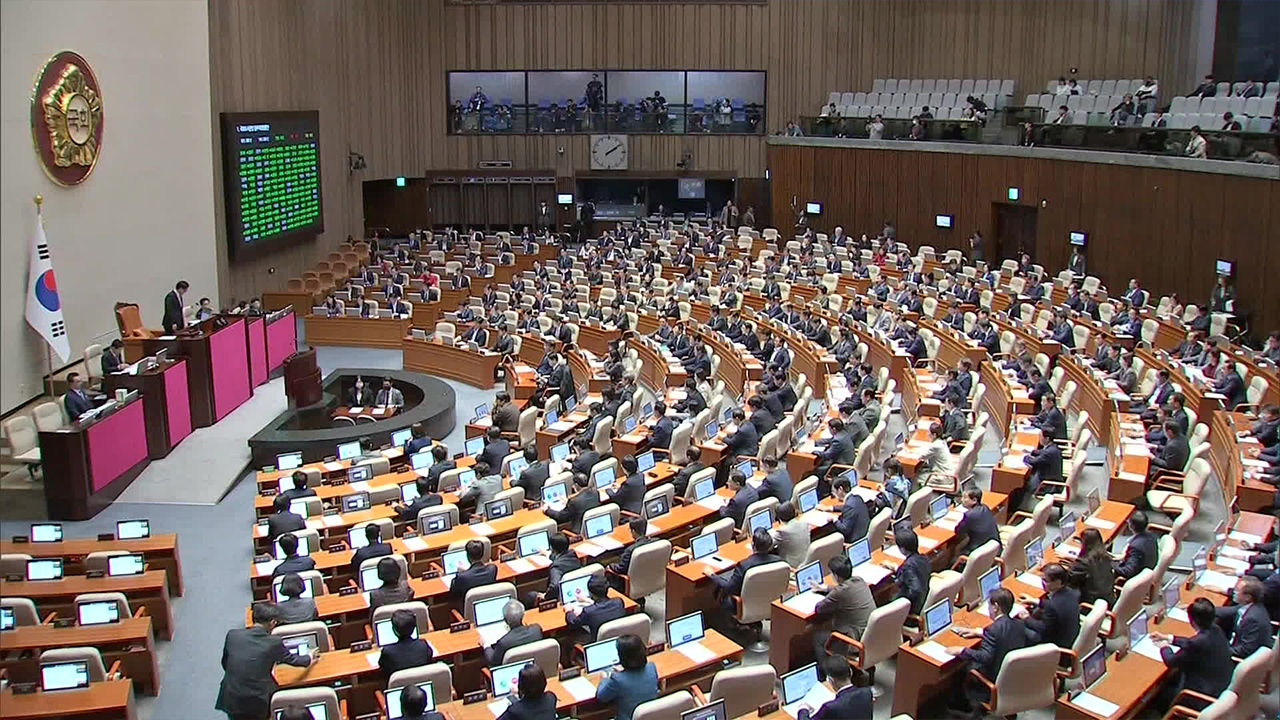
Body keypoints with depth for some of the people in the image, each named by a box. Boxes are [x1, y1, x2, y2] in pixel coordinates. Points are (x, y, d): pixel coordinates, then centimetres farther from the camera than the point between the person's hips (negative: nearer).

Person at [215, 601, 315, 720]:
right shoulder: (275, 642, -9)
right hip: (259, 704, -3)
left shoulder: (232, 634, -3)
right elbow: (292, 660, 9)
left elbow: (225, 664, 11)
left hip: (231, 701, 3)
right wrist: (309, 657, 30)